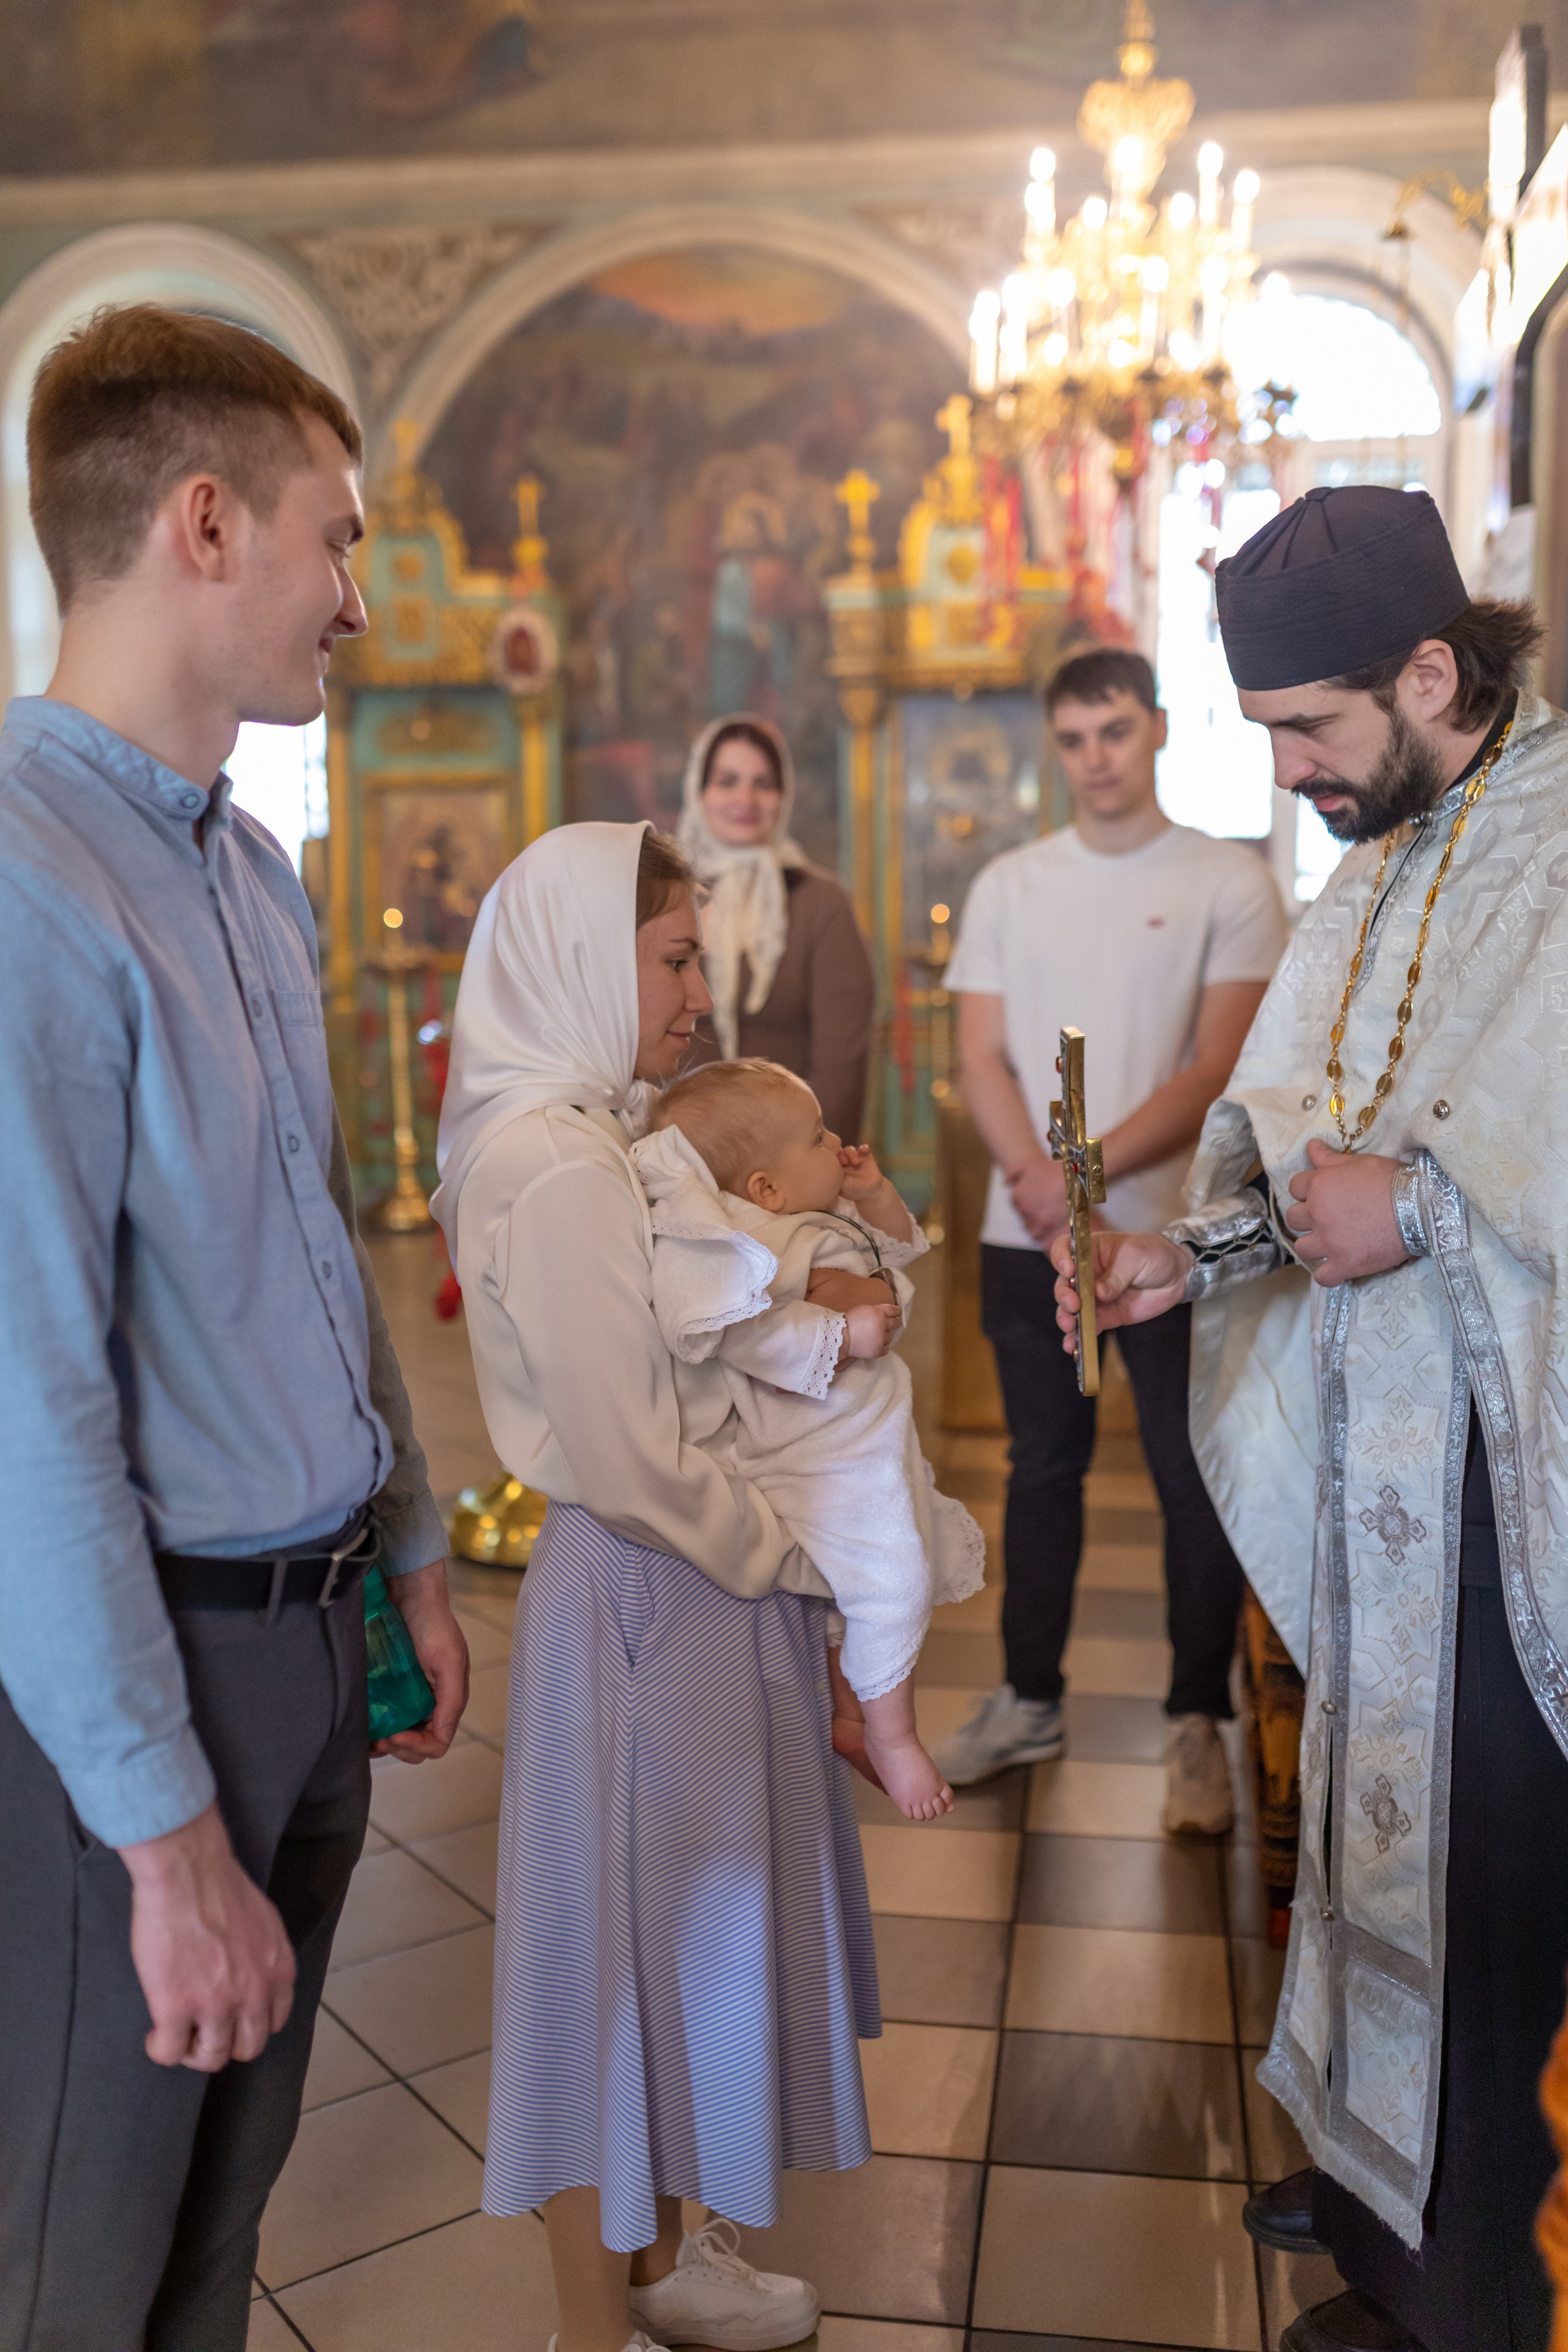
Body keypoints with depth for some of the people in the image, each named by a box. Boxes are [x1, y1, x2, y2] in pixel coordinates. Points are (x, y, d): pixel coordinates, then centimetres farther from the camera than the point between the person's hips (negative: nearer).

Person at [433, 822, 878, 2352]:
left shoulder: (595, 1138, 8)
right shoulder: (561, 1169, -22)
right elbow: (628, 1463, -23)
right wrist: (790, 1559, -10)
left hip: (690, 1584, 10)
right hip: (646, 1598, -10)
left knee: (684, 1925, 22)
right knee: (629, 1927, 7)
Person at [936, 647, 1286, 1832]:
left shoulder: (1229, 880, -1)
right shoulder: (1008, 885, 9)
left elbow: (1218, 1071, -8)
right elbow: (983, 1057, 4)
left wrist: (1086, 1172, -17)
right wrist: (1037, 1179, -12)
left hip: (1174, 1234, -3)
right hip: (1027, 1239, 3)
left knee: (1195, 1480, 4)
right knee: (1042, 1468, 13)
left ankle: (1199, 1722, 19)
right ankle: (1029, 1699, 26)